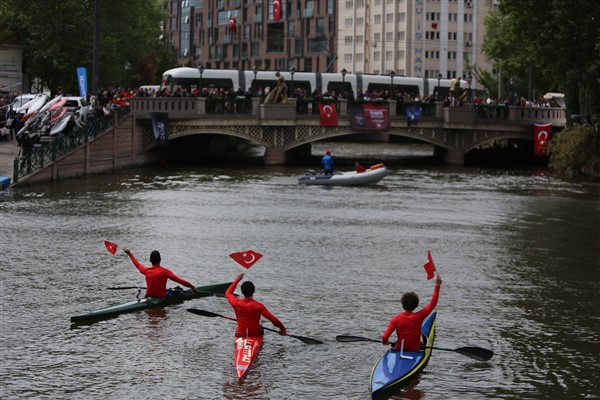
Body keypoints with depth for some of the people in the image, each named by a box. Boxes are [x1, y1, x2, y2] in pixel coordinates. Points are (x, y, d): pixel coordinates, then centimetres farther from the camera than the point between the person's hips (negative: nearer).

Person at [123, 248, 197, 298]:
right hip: (161, 298, -3)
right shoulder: (165, 271, -16)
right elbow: (180, 281, -19)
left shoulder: (146, 271, -3)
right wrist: (192, 287, -10)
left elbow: (137, 265, 18)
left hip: (149, 297, 3)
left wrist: (130, 253, 33)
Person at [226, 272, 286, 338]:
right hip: (256, 334, -1)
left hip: (240, 334, 1)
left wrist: (237, 280, 15)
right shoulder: (258, 306, -22)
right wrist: (282, 329, -7)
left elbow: (228, 293, 9)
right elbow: (274, 320, -23)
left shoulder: (236, 303, -15)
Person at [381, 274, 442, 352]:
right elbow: (432, 304, -2)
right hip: (415, 350, 0)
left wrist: (384, 342, 6)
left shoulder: (396, 320, -13)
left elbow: (384, 338, -19)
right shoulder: (419, 317, -11)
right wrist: (437, 285, 2)